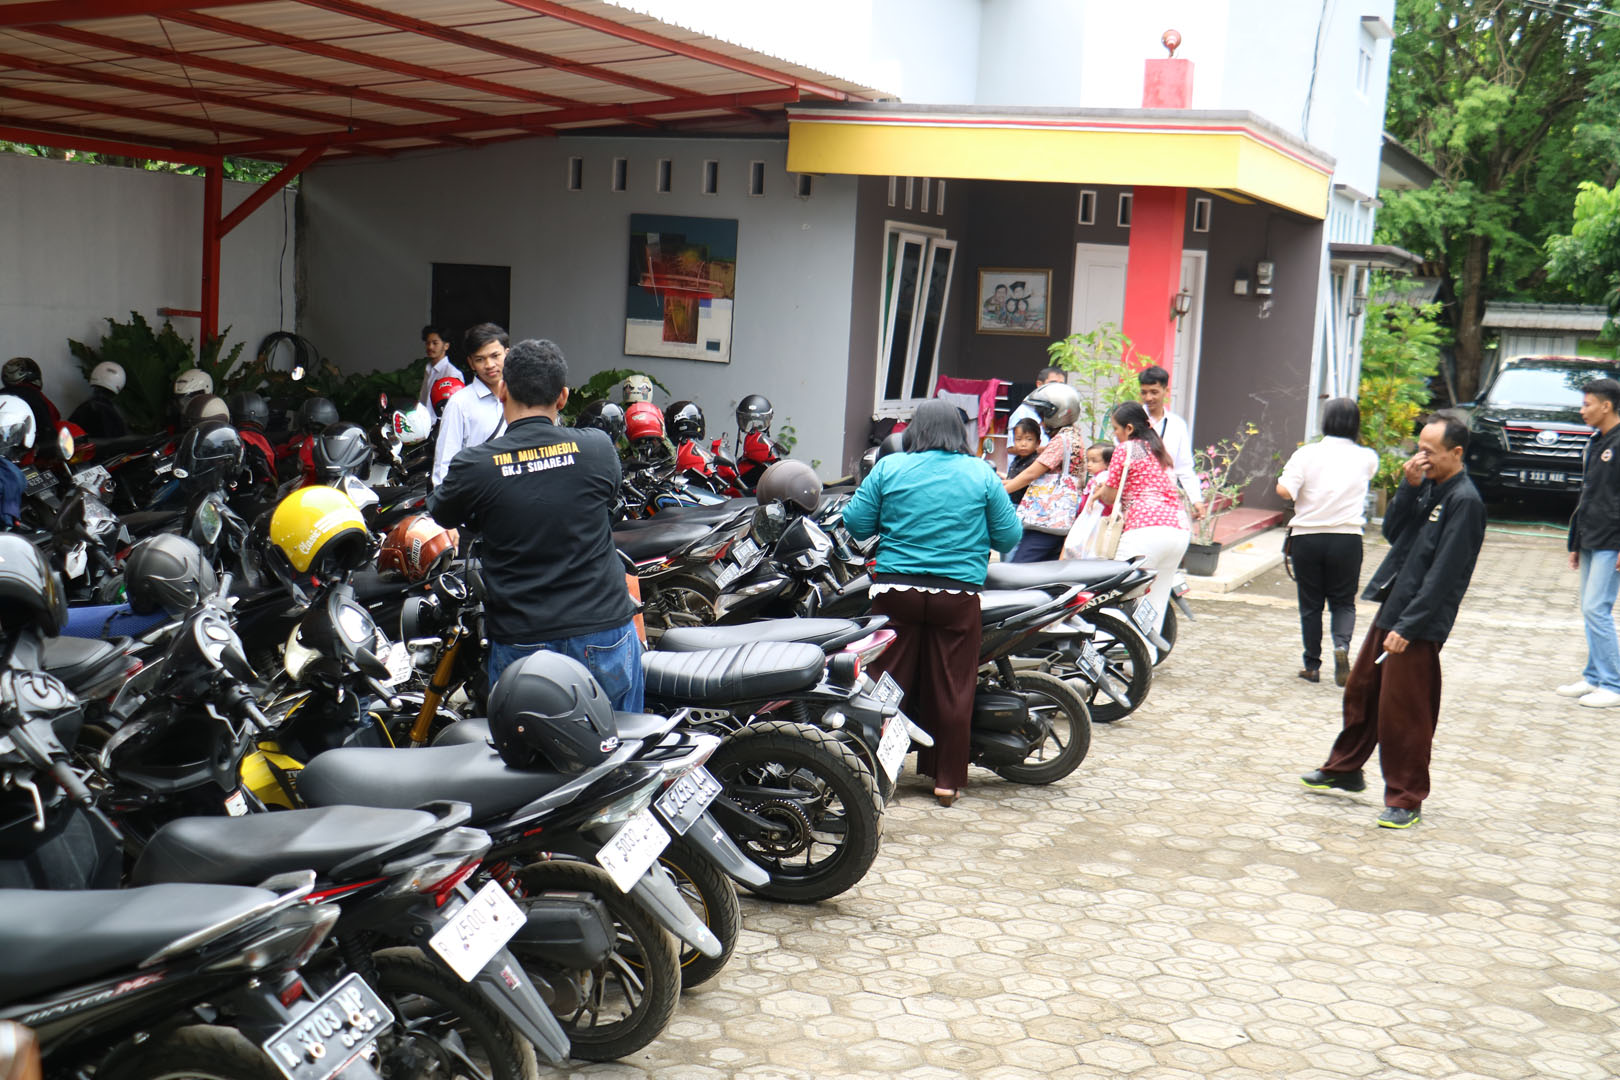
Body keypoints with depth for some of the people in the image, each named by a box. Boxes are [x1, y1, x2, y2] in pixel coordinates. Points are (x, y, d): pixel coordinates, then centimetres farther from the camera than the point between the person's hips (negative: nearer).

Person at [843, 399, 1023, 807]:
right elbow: (1008, 535, 4)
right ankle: (947, 781, 11)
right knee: (951, 689, 6)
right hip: (958, 594, 0)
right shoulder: (981, 474, 3)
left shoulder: (888, 468, 2)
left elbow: (856, 524, 3)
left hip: (896, 590, 0)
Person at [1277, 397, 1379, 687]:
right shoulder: (1365, 458, 1)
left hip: (1306, 538, -1)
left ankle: (1312, 665, 14)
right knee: (1343, 602, 13)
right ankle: (1342, 644, -13)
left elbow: (1284, 490, -15)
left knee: (1310, 603, 11)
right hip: (1347, 539, 1)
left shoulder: (1307, 453, -7)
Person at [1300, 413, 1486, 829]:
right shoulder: (1428, 486, 9)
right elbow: (1391, 530, 6)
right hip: (1391, 607, 9)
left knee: (1404, 712, -2)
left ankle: (1406, 799, 10)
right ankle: (1345, 768, 37)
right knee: (1361, 690, 19)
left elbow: (1444, 574, -20)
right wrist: (1410, 487, -8)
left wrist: (1407, 627, -21)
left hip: (1419, 623, -9)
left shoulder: (1464, 501, -17)